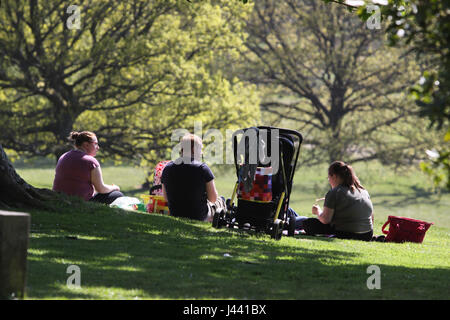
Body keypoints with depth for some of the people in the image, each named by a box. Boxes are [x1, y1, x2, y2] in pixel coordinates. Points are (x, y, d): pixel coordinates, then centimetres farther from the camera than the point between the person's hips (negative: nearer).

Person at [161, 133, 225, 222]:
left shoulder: (167, 168, -5)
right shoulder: (202, 168, -18)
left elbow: (166, 198, 5)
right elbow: (213, 199, -12)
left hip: (175, 216, 5)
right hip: (199, 217, -5)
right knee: (220, 201, 28)